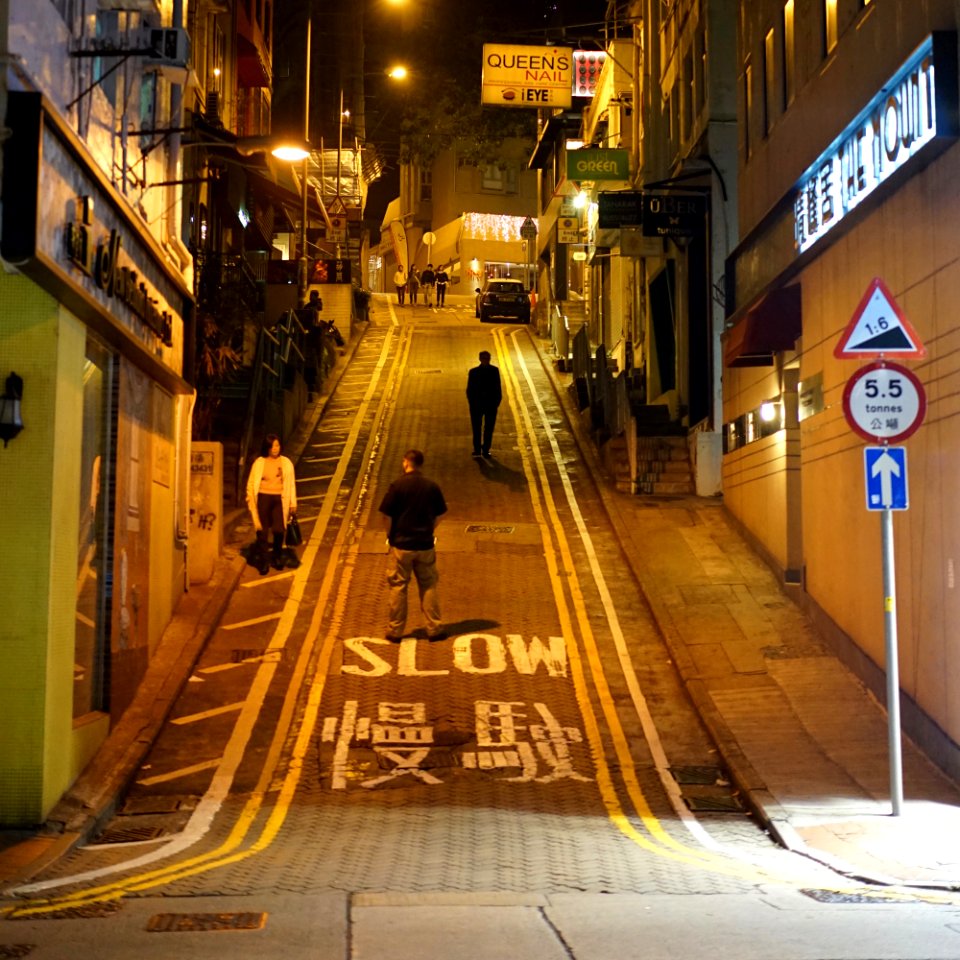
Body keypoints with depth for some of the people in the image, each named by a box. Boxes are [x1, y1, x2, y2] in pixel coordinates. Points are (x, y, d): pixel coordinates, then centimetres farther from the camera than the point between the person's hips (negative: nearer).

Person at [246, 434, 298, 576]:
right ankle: (263, 563, 10)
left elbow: (291, 483, 8)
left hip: (279, 499, 0)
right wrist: (251, 500, -7)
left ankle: (278, 557, 18)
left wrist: (293, 503, 6)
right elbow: (251, 483, 4)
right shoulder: (259, 463, 2)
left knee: (279, 530, -8)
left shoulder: (286, 463, 5)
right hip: (263, 498, 0)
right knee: (262, 532, -1)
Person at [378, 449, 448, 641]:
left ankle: (395, 630, 13)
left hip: (401, 545, -2)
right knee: (428, 586, 11)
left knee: (398, 587, 7)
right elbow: (438, 515, 5)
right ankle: (434, 628, 14)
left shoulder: (398, 485, -11)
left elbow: (387, 515, -11)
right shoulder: (432, 486, -1)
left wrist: (390, 535, 3)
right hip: (425, 544, 3)